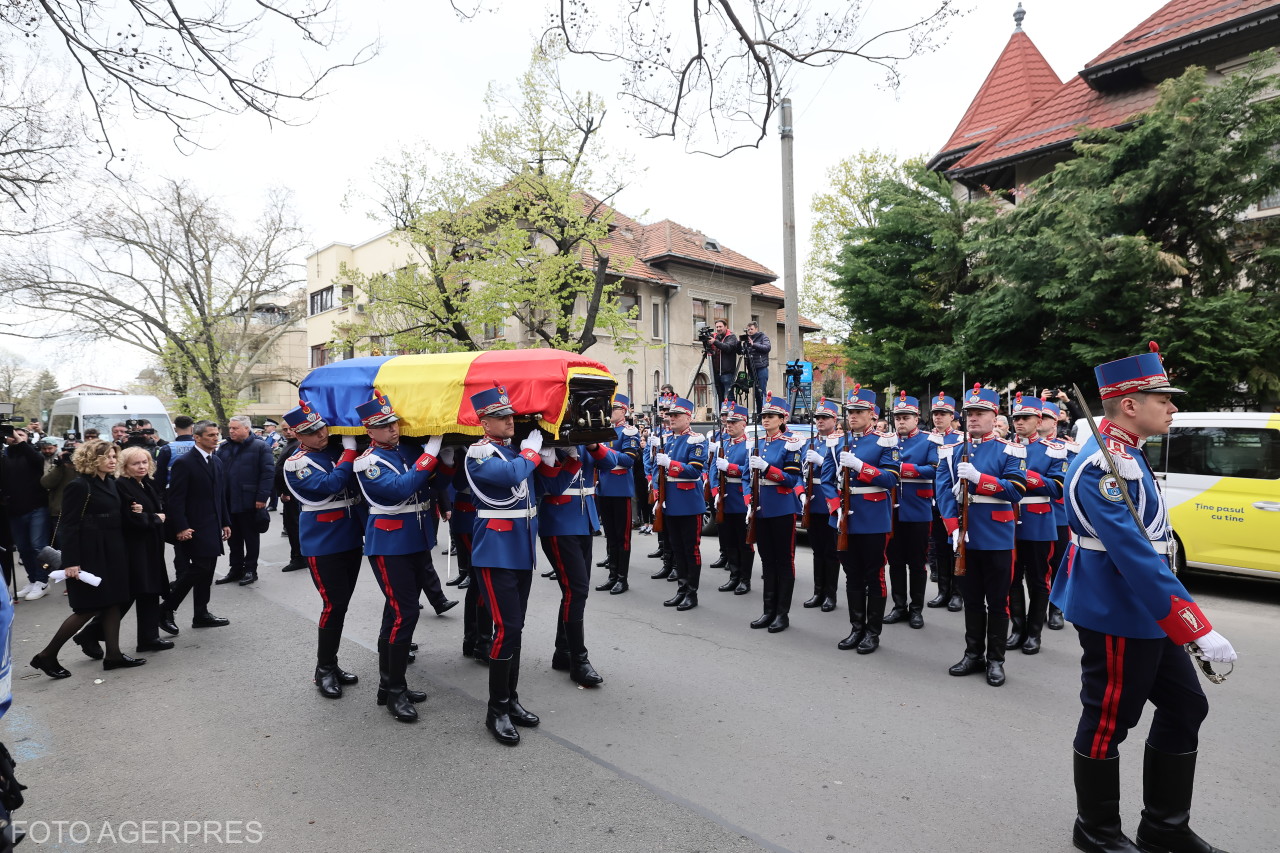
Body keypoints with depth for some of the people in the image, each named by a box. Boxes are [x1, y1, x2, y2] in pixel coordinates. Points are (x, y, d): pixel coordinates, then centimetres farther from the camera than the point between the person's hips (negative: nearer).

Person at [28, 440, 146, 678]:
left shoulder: (110, 483, 10)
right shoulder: (79, 486, -14)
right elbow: (70, 526, -16)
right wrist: (71, 562, -20)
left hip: (112, 552, 8)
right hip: (90, 554, -8)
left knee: (113, 603, 8)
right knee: (88, 608, -1)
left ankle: (113, 654, 15)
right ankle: (47, 655, 14)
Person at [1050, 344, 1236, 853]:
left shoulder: (1125, 453, 9)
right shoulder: (1103, 468, -25)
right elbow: (1137, 559, -30)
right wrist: (1199, 630, -28)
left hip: (1147, 615, 10)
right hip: (1117, 616, -10)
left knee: (1185, 708, 17)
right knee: (1108, 722, 5)